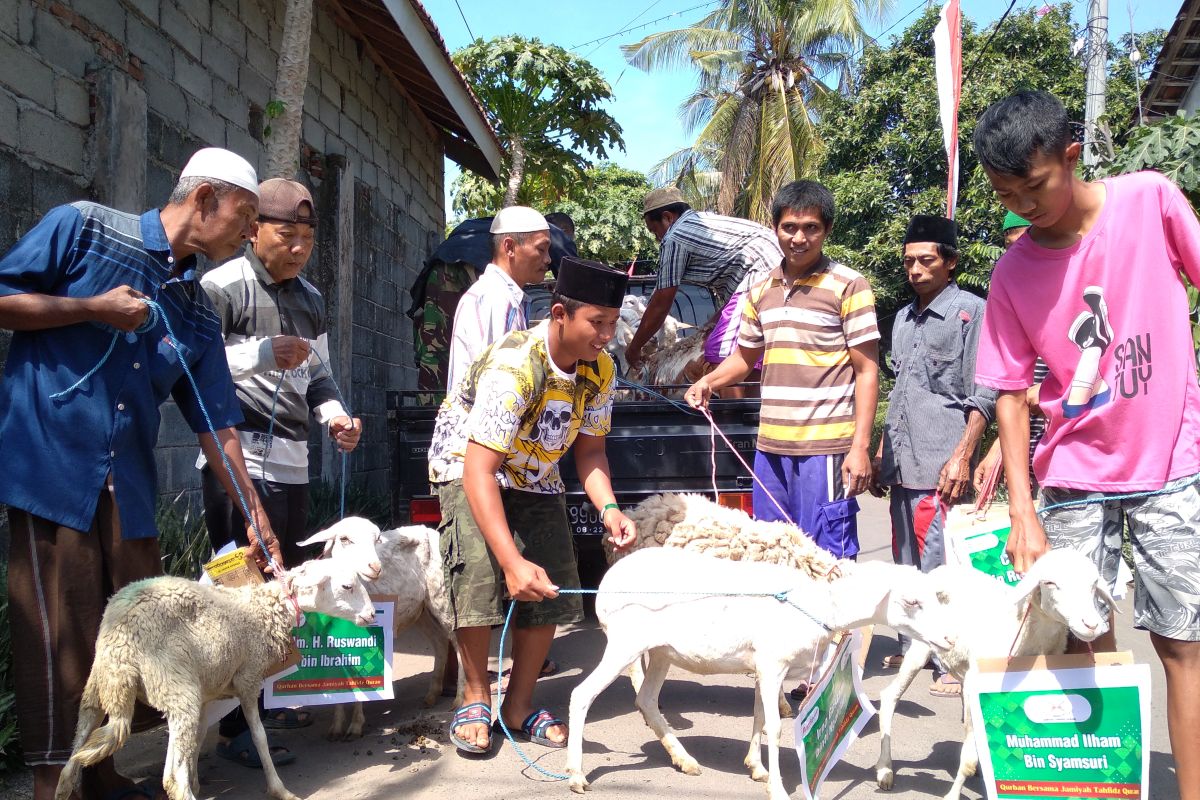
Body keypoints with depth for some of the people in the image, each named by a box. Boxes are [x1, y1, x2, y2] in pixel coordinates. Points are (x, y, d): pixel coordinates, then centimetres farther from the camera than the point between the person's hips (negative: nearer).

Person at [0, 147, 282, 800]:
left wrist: (256, 517, 7)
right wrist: (93, 309, -10)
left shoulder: (198, 317, 13)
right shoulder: (82, 227, 1)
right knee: (63, 641, -5)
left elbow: (216, 425, 12)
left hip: (128, 490, 6)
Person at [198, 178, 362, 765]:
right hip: (239, 458, -7)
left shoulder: (310, 299, 18)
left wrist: (333, 414, 5)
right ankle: (236, 728, 4)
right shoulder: (222, 287, -6)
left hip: (291, 462, 8)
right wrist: (260, 354, -24)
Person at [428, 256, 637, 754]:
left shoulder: (600, 369, -14)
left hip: (535, 477, 6)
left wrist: (608, 507, -25)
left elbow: (589, 449, -4)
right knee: (480, 577, -23)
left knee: (551, 590, -3)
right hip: (468, 466, -6)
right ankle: (476, 699, 0)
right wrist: (513, 562, -47)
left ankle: (518, 705, 15)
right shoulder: (514, 367, -35)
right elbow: (479, 471, -39)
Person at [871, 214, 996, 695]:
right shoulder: (903, 319, 19)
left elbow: (984, 395, -7)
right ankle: (912, 648, 24)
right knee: (906, 564, 12)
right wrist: (880, 454, 20)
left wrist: (962, 456, -16)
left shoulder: (971, 311, -2)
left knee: (939, 565, -8)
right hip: (901, 466, 7)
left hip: (941, 466, -7)